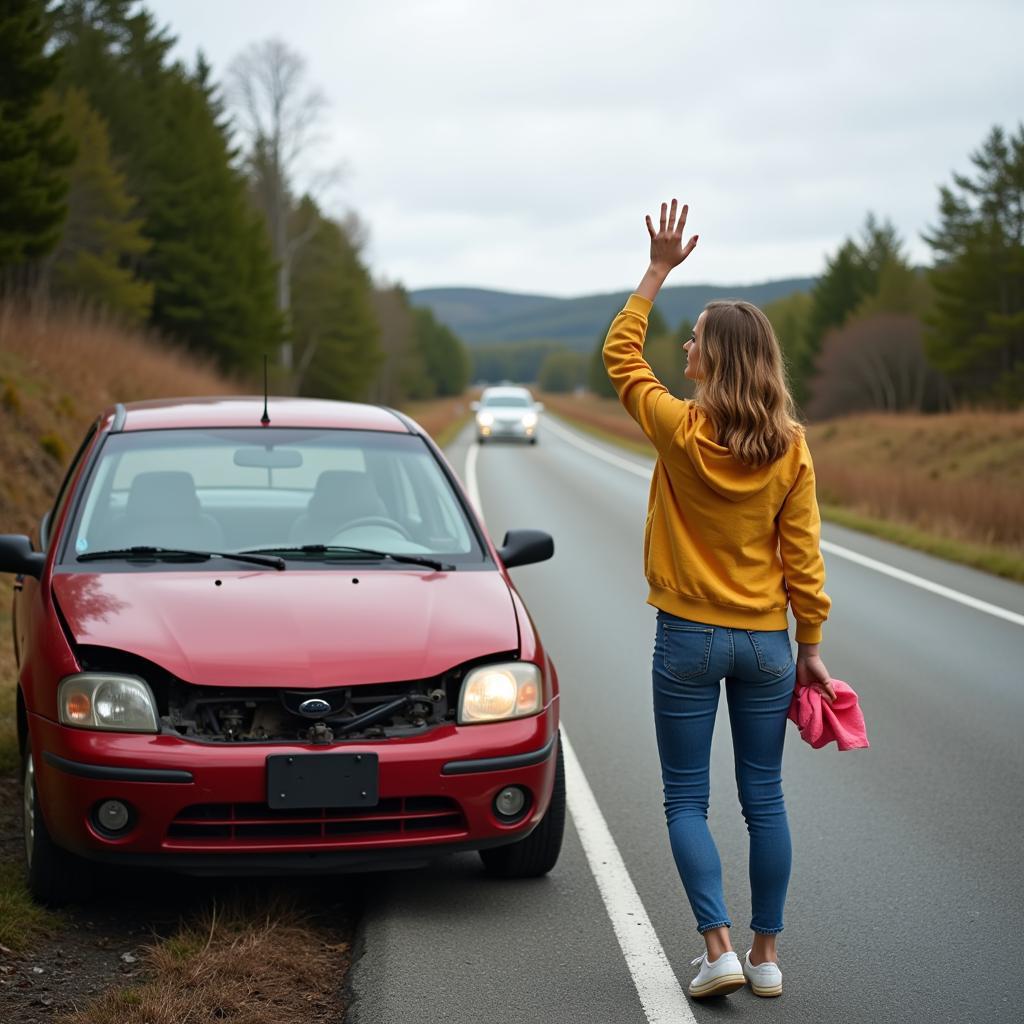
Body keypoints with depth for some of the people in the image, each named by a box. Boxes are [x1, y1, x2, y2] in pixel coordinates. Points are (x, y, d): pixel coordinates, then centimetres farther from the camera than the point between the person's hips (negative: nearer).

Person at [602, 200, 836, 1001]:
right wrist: (810, 648, 7)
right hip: (766, 641, 3)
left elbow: (620, 353, 6)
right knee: (764, 798, 11)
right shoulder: (789, 449, -4)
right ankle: (766, 955, 16)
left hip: (690, 639, -3)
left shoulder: (680, 432, -11)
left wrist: (659, 271, 9)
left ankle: (719, 947, -2)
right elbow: (803, 560, -2)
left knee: (687, 801, 6)